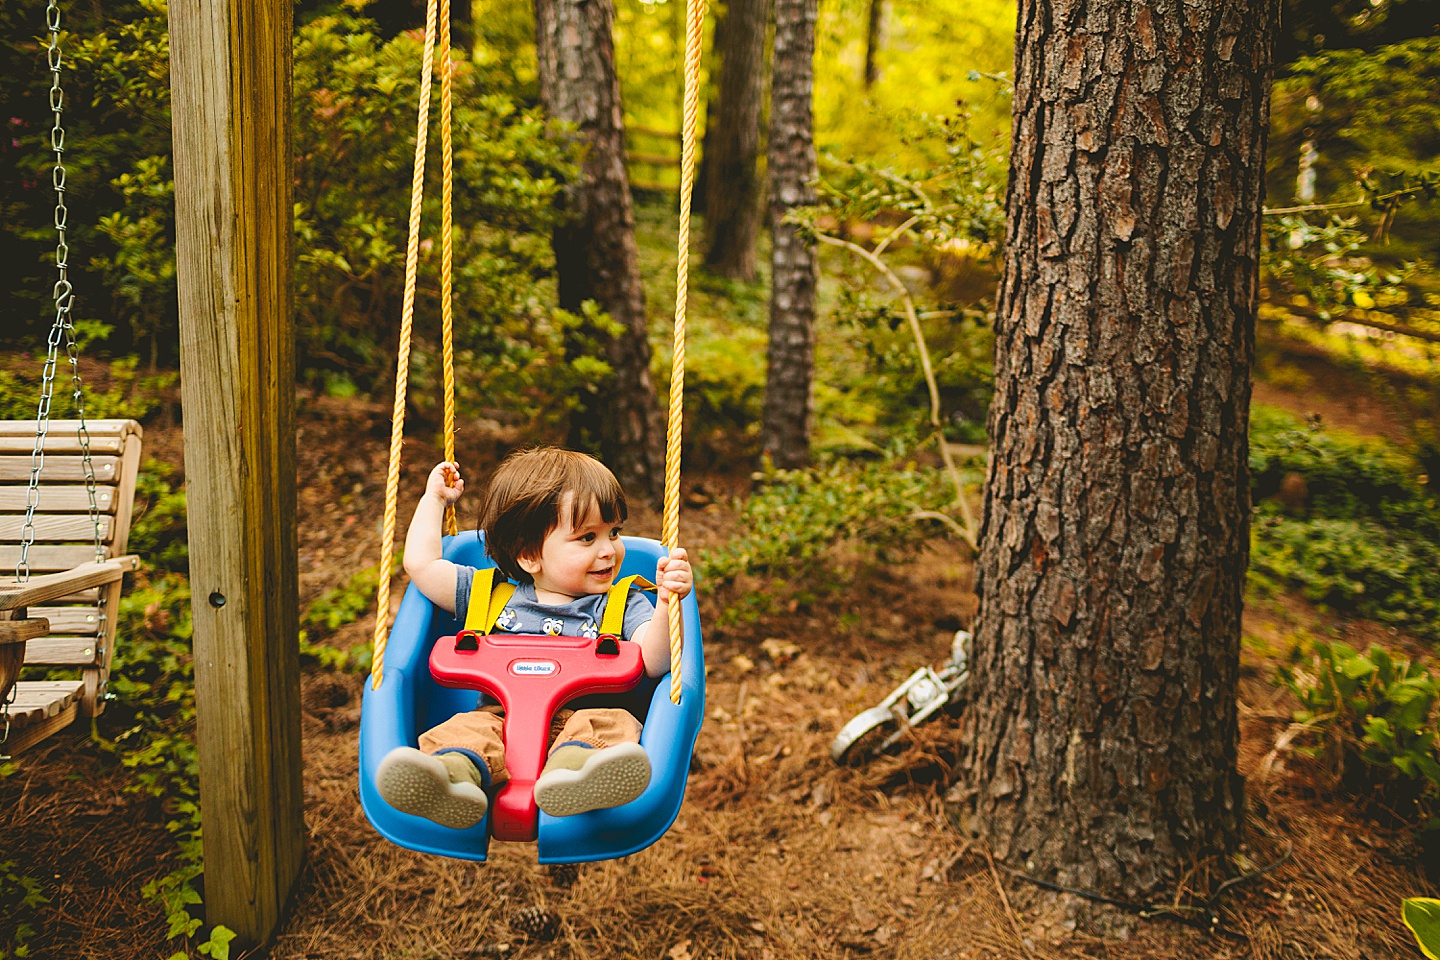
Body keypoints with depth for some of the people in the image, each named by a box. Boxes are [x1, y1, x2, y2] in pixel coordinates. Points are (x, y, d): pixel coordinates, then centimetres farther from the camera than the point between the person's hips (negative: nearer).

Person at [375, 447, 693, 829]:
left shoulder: (623, 606, 16)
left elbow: (653, 663, 0)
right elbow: (420, 563, 24)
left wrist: (666, 606, -17)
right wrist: (434, 498, 32)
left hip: (583, 716, -1)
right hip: (499, 718, 2)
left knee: (614, 723, -33)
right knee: (467, 728, -29)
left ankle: (569, 774, -64)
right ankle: (453, 774, -61)